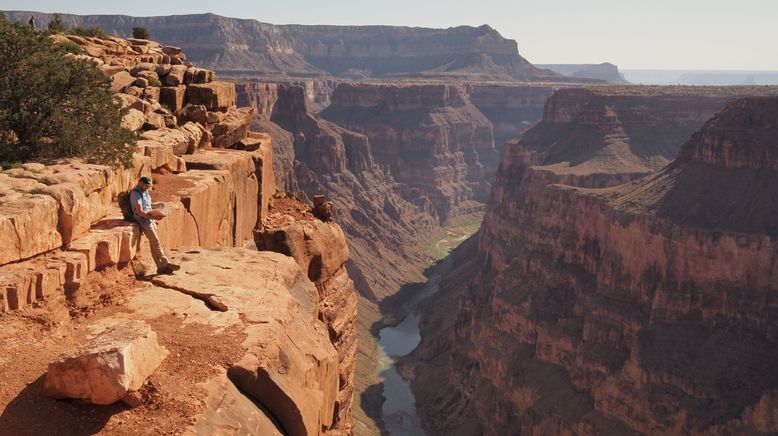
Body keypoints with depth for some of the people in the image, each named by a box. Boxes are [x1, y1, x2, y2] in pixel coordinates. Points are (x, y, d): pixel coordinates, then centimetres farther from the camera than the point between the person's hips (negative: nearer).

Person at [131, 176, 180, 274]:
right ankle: (166, 264, -5)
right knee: (157, 243, -9)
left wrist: (155, 214, 8)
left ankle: (161, 267, 7)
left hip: (150, 220, 9)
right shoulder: (136, 194, -15)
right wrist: (152, 216, -24)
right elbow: (139, 211, -22)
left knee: (154, 244, 7)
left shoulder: (145, 192, 13)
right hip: (143, 221, -9)